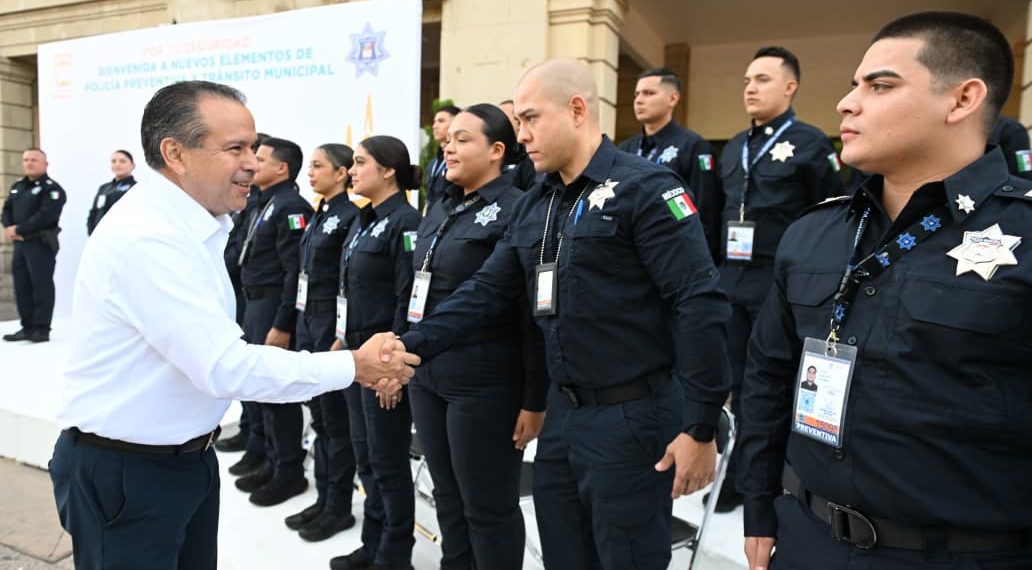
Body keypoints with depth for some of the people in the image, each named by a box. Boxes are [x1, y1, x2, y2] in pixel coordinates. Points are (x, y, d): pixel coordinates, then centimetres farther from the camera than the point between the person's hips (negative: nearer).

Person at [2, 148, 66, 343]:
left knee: (41, 286, -6)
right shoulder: (17, 186, 19)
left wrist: (18, 229, -14)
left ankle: (42, 329, -1)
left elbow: (45, 216, -17)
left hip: (41, 244, -8)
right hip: (19, 244, 8)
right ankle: (28, 327, 19)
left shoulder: (52, 188, -6)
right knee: (21, 287, 11)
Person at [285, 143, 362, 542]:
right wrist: (300, 319, 15)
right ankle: (324, 499, 28)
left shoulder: (351, 216, -13)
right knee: (319, 416, 15)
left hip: (333, 321, -9)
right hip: (308, 318, 9)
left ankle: (339, 507, 16)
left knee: (337, 418, 2)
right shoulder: (318, 216, 14)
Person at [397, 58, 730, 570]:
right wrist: (410, 345, -4)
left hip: (631, 416, -7)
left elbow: (700, 305, -18)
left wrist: (700, 428, -18)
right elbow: (485, 292, 8)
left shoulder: (644, 188, -13)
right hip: (563, 412, 7)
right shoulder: (532, 207, 9)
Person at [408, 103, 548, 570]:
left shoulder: (516, 213, -13)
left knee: (488, 506, 8)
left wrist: (535, 399, -15)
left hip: (483, 381, -7)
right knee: (447, 496, 19)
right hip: (428, 373, 8)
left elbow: (536, 313, -15)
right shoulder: (440, 210, 12)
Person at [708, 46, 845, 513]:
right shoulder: (732, 148, 14)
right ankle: (739, 477, 27)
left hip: (782, 284, -6)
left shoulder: (811, 143, -4)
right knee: (738, 382, 13)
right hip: (731, 281, 6)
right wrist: (720, 268, 13)